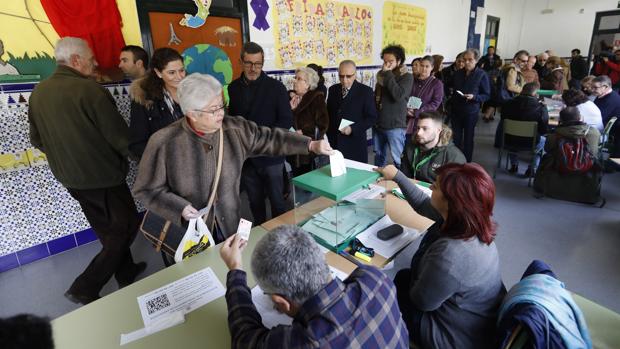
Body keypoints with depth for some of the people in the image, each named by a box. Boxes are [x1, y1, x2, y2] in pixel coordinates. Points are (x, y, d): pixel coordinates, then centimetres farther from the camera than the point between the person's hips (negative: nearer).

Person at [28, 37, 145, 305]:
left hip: (70, 178, 8)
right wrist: (121, 156, 3)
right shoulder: (90, 90, -21)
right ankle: (84, 289, 12)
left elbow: (37, 140, 10)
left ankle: (125, 273, 38)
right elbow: (120, 137, -19)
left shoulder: (38, 92, 2)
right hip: (102, 177, -8)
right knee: (126, 227, 9)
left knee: (107, 229, 21)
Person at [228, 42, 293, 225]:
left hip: (271, 156, -3)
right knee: (255, 202, 16)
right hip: (246, 157, 3)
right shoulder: (233, 88, 6)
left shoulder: (276, 87, -5)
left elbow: (287, 121, -7)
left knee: (277, 202, 7)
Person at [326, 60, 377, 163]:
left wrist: (353, 128, -18)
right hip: (334, 142, 4)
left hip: (355, 144, -3)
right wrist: (329, 133, 5)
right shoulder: (333, 89, 8)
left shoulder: (365, 91, -6)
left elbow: (372, 118, -7)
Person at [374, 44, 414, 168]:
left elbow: (398, 95, -24)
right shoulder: (381, 74, 10)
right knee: (379, 155, 17)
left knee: (398, 159, -3)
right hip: (378, 123, 6)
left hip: (395, 126, -6)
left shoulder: (407, 77, -7)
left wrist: (388, 74, -19)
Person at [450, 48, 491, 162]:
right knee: (456, 138, 6)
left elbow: (487, 95, -5)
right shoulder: (457, 73, 7)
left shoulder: (482, 75, -5)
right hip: (455, 110, 3)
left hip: (471, 112, -3)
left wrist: (474, 97, -24)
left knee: (468, 139, 6)